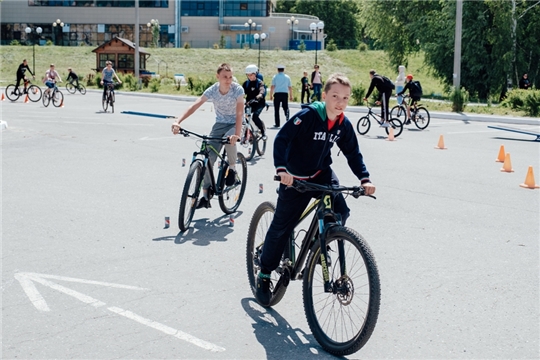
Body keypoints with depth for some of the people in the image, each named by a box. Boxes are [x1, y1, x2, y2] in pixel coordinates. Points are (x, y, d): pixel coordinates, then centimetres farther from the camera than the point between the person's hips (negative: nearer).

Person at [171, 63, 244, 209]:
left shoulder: (238, 89, -21)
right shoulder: (212, 90, -15)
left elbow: (240, 112, -28)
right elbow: (194, 106, -24)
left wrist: (237, 134, -43)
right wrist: (178, 122, -38)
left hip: (234, 124, -3)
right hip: (220, 123, 3)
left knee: (229, 139, -38)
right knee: (209, 158, -8)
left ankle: (232, 168, -10)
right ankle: (206, 195, 1)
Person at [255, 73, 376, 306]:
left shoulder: (343, 125, -4)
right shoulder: (308, 115, -22)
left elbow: (353, 153, 5)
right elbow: (281, 139, -26)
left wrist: (364, 179, -8)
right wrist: (281, 169, -38)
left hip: (322, 174, 5)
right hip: (296, 178, -5)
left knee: (340, 211, -19)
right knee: (281, 227, 0)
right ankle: (264, 275, 17)